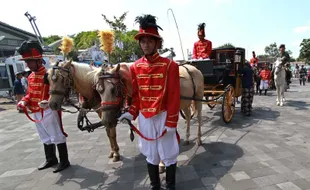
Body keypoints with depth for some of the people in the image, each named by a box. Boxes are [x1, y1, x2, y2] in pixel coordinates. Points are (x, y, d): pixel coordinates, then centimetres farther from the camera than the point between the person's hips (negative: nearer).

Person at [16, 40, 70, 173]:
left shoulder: (48, 75, -16)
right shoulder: (30, 77, 10)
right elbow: (30, 93, 18)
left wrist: (48, 102, -36)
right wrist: (24, 101, -1)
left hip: (49, 111, -9)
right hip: (36, 112, 9)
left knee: (57, 136, 2)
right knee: (45, 137, 20)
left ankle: (64, 161, 14)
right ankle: (51, 159, 36)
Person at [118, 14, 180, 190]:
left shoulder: (170, 65, -9)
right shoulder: (135, 67, 3)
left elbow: (174, 96, -11)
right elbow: (136, 94, 8)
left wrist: (171, 122, -11)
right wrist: (132, 113, -6)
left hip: (163, 116, -3)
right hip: (144, 117, 4)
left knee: (169, 155, 12)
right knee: (151, 155, 19)